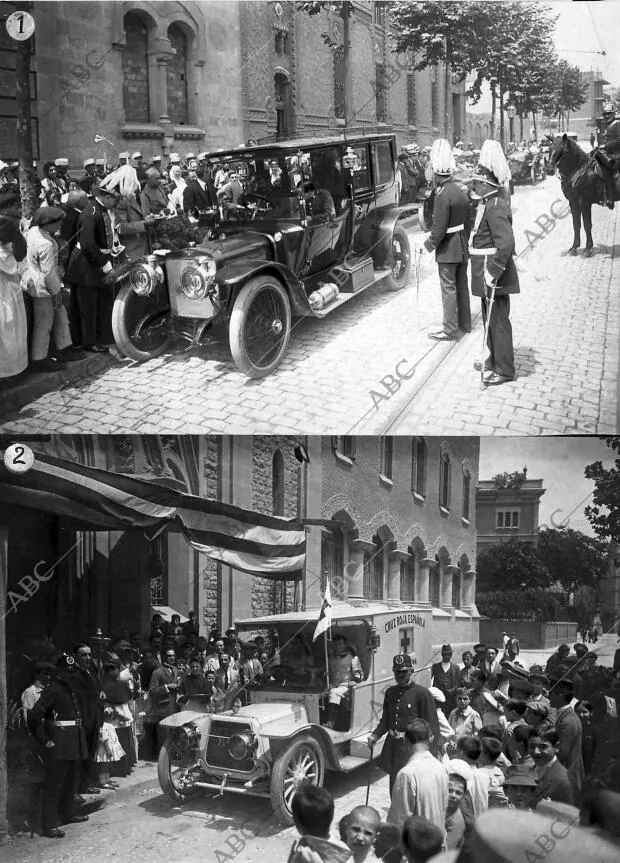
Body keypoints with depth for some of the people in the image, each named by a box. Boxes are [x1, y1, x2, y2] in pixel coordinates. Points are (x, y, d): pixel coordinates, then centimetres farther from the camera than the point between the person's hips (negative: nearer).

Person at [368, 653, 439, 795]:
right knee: (394, 786, 14)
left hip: (411, 748, -6)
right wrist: (375, 735, 2)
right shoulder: (390, 692, 10)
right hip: (392, 746, 6)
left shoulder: (422, 693, -8)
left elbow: (431, 725, -9)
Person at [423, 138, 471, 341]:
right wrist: (465, 239, 19)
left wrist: (429, 244, -8)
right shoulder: (460, 191, 5)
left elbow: (439, 229, -23)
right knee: (461, 285, 18)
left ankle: (450, 330, 5)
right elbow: (468, 220, 11)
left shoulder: (443, 195, -21)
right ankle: (465, 323, 29)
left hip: (448, 249, -8)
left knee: (449, 289, -1)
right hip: (463, 247, 8)